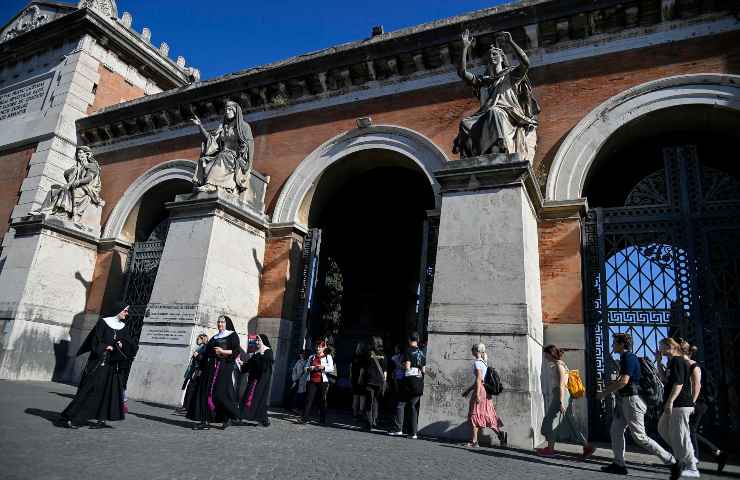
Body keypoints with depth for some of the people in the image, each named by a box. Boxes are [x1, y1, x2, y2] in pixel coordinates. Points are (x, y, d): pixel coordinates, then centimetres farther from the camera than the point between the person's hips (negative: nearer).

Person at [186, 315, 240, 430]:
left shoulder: (232, 336, 3)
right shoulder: (214, 337, 22)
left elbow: (236, 351, -7)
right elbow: (207, 352, 21)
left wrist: (223, 351, -16)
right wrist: (200, 356, 5)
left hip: (224, 367, -7)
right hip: (211, 367, 7)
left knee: (220, 393, -11)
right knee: (205, 392, -1)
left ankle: (230, 416, 9)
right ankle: (204, 421, 0)